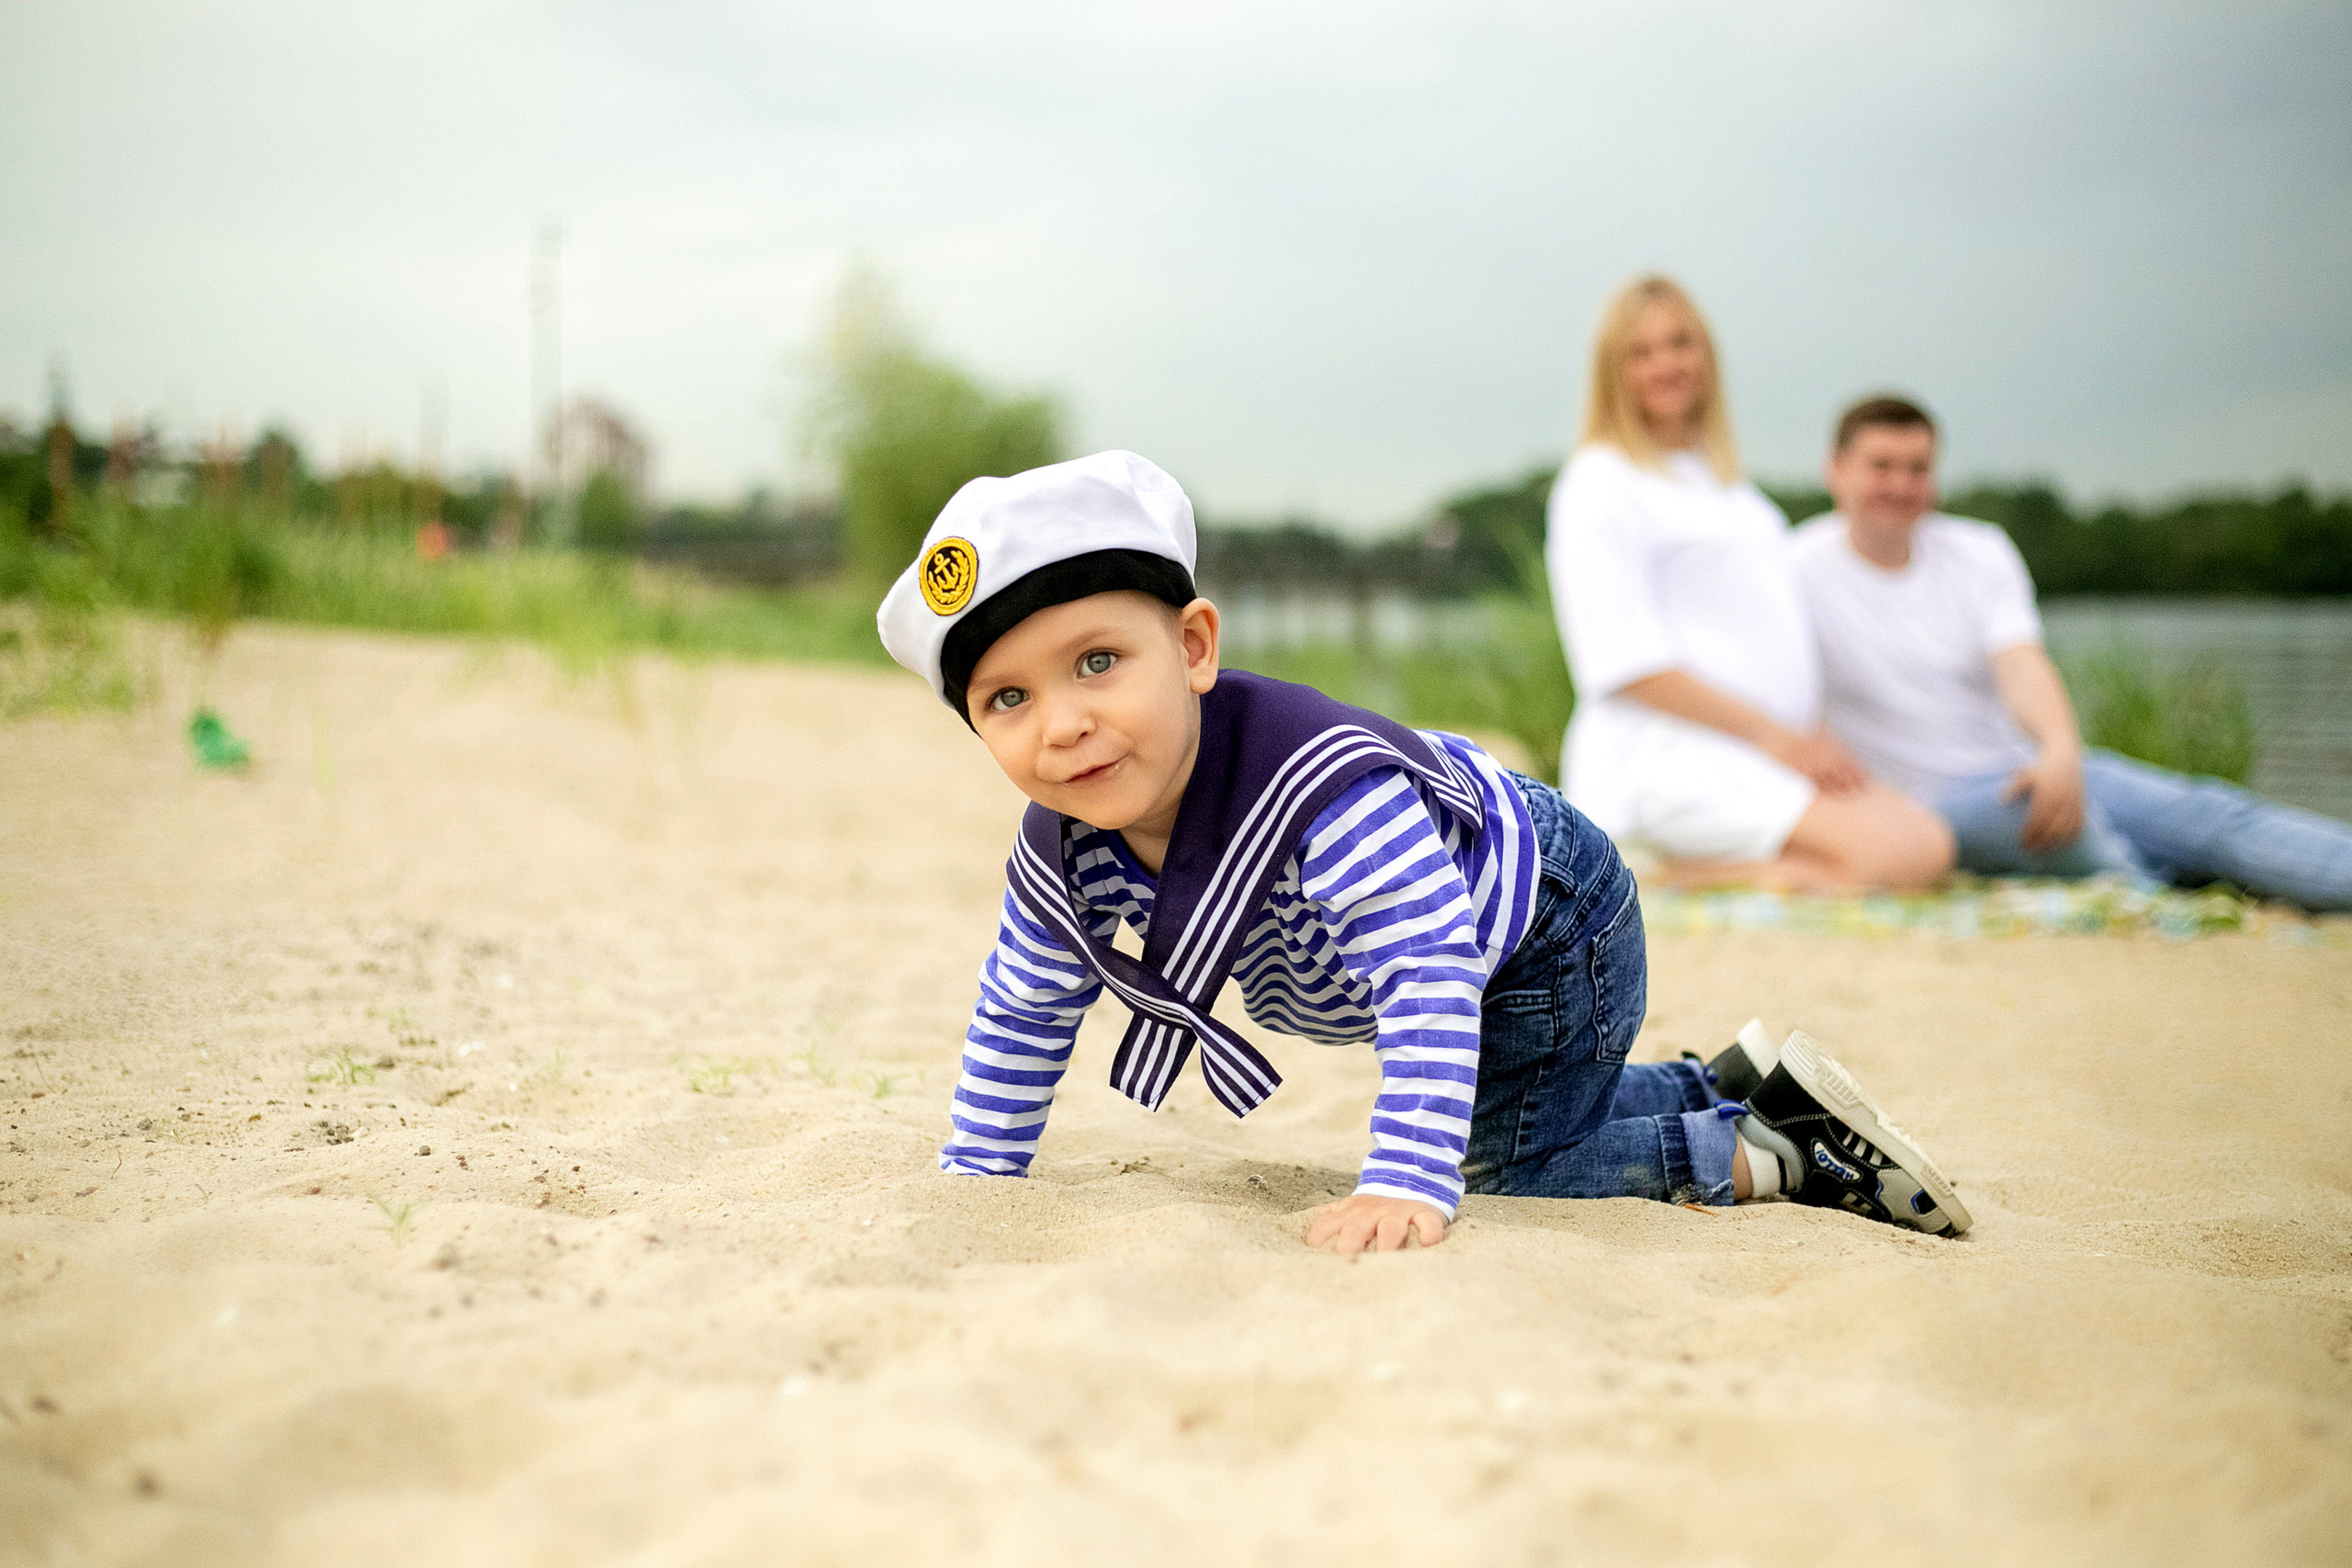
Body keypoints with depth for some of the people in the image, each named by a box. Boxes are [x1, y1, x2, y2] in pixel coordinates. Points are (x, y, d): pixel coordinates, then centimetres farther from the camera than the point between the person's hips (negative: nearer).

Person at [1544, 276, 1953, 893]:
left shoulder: (1720, 481, 22)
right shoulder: (1602, 485, -4)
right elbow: (1629, 664, -12)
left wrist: (1812, 734, 5)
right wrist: (1773, 735, -15)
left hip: (1776, 745, 8)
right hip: (1667, 757, -8)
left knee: (1927, 839, -12)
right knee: (1889, 852, -24)